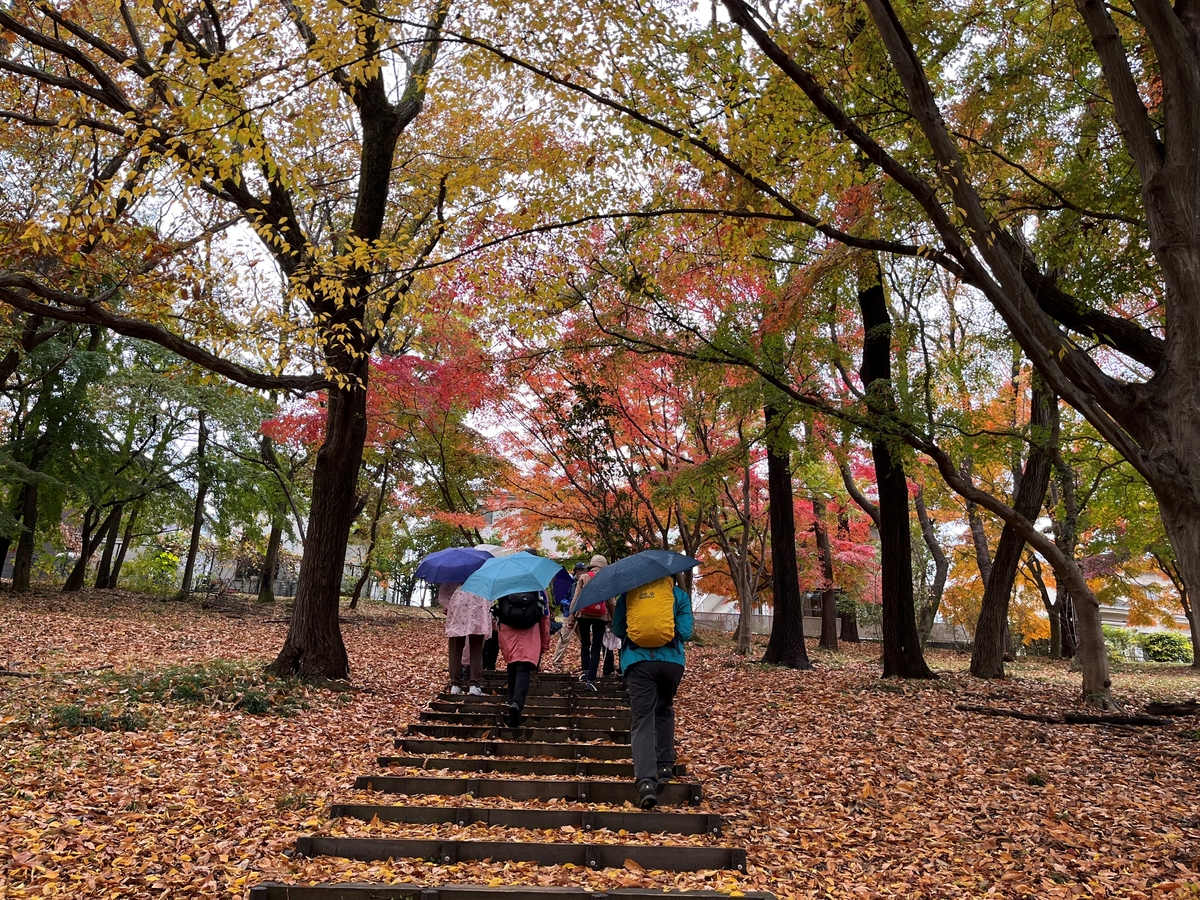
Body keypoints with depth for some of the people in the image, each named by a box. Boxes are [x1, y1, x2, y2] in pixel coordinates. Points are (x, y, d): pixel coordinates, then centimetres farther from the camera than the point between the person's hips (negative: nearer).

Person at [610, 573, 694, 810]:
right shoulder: (680, 596, 6)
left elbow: (617, 629, 6)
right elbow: (685, 632, 1)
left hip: (639, 661, -2)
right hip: (672, 661, 2)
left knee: (642, 720, -5)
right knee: (665, 711, 25)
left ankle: (646, 781, -18)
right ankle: (665, 765, 25)